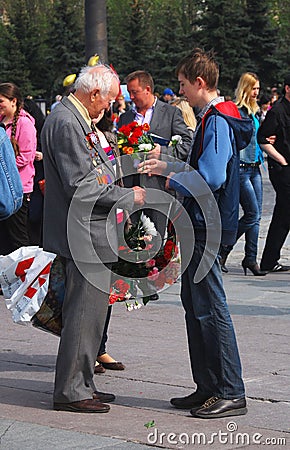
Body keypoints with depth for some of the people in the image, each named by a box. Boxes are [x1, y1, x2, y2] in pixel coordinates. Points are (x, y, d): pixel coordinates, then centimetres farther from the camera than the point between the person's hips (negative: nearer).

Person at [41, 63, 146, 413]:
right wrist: (128, 196, -12)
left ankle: (79, 384, 24)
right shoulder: (66, 123, -18)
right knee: (85, 312, -6)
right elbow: (80, 186, -21)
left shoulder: (75, 119, 16)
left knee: (88, 312, 16)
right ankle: (70, 391, 1)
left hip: (88, 235, 11)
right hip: (85, 238, -11)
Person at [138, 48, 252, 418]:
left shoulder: (217, 121, -18)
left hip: (207, 227, -11)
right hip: (199, 226, 11)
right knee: (194, 304, 14)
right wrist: (168, 167, 21)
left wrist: (172, 182, -13)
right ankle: (208, 387, 21)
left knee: (210, 308, -7)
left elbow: (210, 179, -27)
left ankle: (231, 393, -3)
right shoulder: (212, 118, 14)